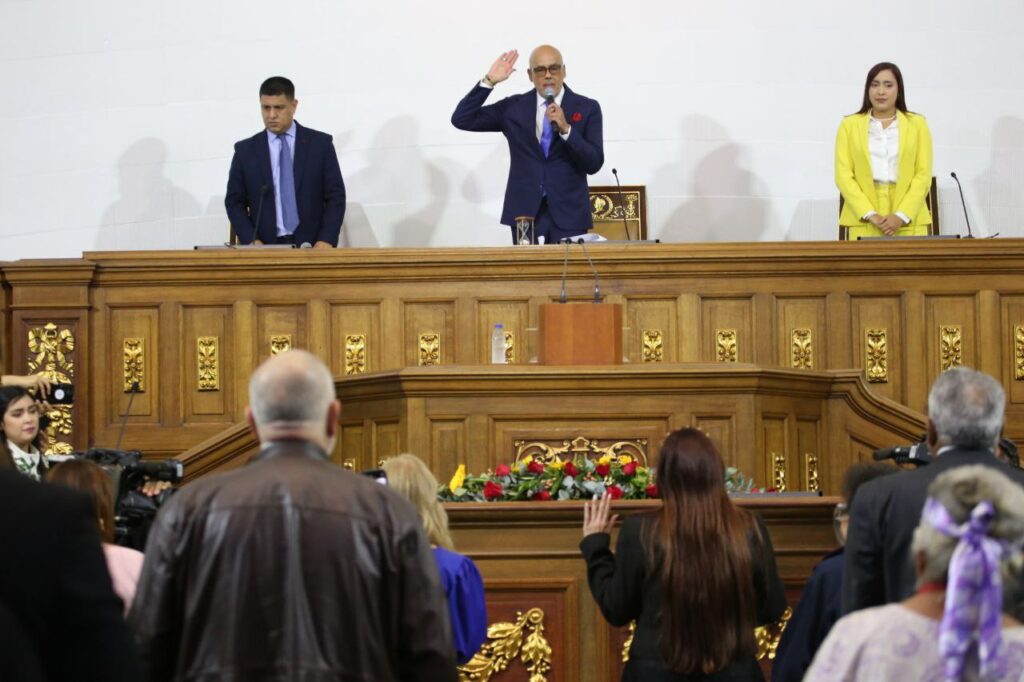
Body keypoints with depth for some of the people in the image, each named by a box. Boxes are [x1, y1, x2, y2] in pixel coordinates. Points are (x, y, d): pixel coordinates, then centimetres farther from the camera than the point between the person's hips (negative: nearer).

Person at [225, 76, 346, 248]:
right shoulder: (245, 150, 10)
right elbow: (234, 202, 11)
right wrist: (252, 241, -5)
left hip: (311, 246, 0)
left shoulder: (320, 143, 8)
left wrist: (327, 240, -8)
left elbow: (335, 196, 6)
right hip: (265, 249, 0)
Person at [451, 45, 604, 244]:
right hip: (525, 213, 1)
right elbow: (461, 120, 3)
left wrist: (566, 129, -18)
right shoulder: (514, 107, 9)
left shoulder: (587, 108, 4)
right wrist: (489, 81, -5)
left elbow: (594, 164, -4)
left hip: (569, 214, -1)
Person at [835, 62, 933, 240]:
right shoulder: (849, 125, 9)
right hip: (863, 222, 0)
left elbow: (923, 175, 3)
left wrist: (901, 216, -10)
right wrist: (870, 215, -11)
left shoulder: (917, 124, 10)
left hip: (909, 222, 0)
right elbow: (843, 175, 1)